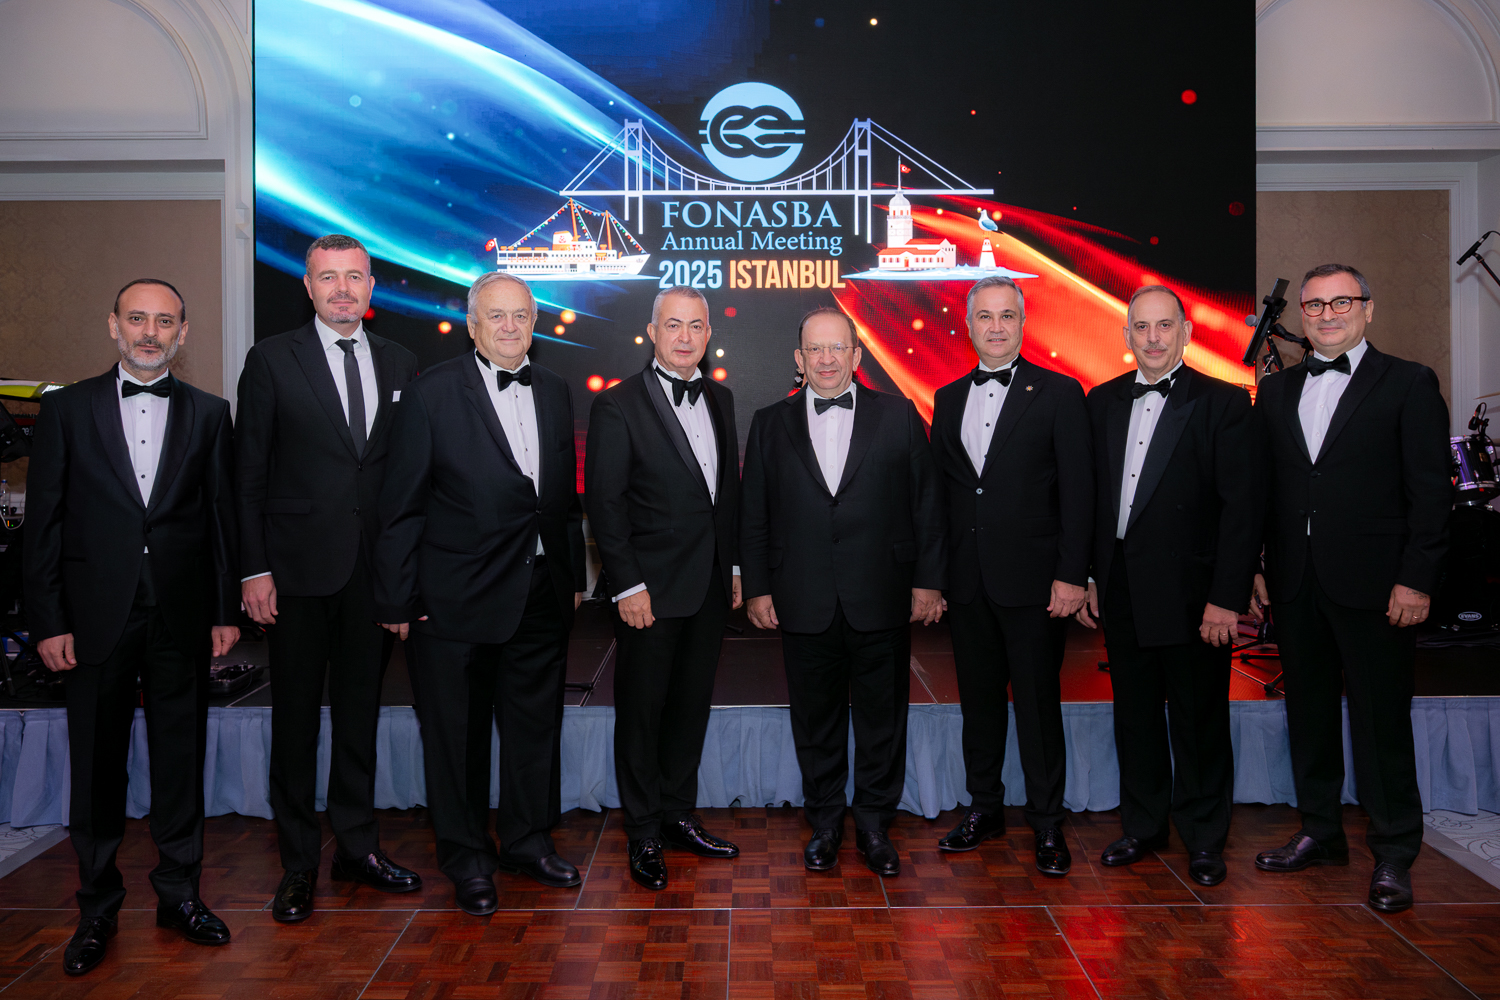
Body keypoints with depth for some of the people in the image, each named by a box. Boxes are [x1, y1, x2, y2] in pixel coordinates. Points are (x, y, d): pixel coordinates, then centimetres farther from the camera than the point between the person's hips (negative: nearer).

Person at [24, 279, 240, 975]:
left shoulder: (208, 414, 6)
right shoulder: (67, 408, 4)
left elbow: (223, 517, 6)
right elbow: (44, 520, 2)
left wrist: (227, 610, 3)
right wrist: (49, 620, -3)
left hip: (182, 617, 1)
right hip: (97, 617, 0)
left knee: (181, 758, 9)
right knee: (97, 764, 9)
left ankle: (179, 893, 24)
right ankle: (97, 906, 24)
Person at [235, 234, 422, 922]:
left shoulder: (401, 365, 8)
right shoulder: (272, 360, -1)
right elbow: (249, 474, -3)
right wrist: (254, 569, -9)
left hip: (376, 571, 3)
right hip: (298, 569, -3)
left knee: (360, 711, 13)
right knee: (296, 716, 6)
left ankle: (357, 845, 27)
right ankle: (299, 862, 20)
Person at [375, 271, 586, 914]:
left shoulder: (554, 392, 9)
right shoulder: (432, 394, -7)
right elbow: (402, 506, -8)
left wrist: (574, 575, 11)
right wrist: (399, 599, -9)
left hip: (542, 595, 5)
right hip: (458, 597, -5)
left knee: (536, 723, 16)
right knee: (457, 732, 8)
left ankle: (529, 840, 34)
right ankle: (467, 859, 26)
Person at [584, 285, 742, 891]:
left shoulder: (720, 400, 10)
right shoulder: (619, 405, -8)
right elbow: (604, 504, -11)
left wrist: (735, 567, 11)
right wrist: (627, 586, -15)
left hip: (710, 589, 6)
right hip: (651, 590, -6)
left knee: (692, 706, 14)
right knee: (642, 711, 6)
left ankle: (680, 817, 30)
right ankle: (644, 835, 20)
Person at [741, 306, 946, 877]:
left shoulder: (899, 417, 4)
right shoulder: (771, 425, 7)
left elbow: (926, 504, 3)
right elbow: (755, 515, 7)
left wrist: (928, 580, -1)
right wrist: (757, 587, 1)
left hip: (881, 603, 0)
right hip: (804, 605, 1)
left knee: (882, 720, 9)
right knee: (815, 721, 11)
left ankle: (874, 824, 27)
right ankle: (824, 824, 28)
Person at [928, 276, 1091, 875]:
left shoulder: (1059, 394, -1)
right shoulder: (949, 398, 12)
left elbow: (1077, 491, -5)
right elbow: (940, 488, 12)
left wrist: (1071, 575, -12)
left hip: (1032, 578, -4)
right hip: (967, 580, 4)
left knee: (1038, 703, 3)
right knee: (978, 698, 13)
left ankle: (1047, 824, 16)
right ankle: (984, 808, 28)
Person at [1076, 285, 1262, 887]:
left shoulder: (1224, 403, -5)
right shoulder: (1102, 402, 9)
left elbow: (1241, 508, -10)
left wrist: (1226, 598, -14)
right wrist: (1086, 577, 6)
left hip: (1191, 592, -4)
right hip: (1122, 590, 4)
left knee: (1199, 720, 7)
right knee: (1134, 716, 15)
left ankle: (1204, 838, 24)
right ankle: (1142, 827, 30)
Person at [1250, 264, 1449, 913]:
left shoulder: (1408, 384, 0)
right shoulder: (1276, 390, 12)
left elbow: (1431, 491, -5)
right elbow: (1260, 487, 11)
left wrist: (1415, 579, -11)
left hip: (1374, 584, -4)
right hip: (1295, 584, 5)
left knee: (1382, 720, 3)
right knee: (1309, 712, 13)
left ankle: (1393, 855, 16)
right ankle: (1320, 833, 28)